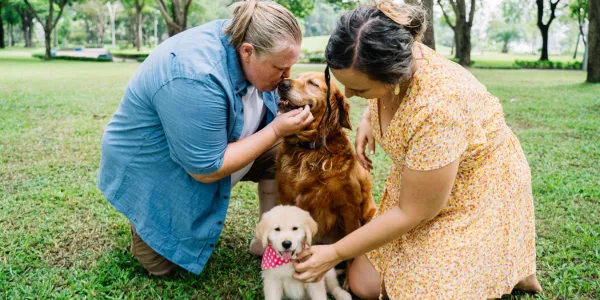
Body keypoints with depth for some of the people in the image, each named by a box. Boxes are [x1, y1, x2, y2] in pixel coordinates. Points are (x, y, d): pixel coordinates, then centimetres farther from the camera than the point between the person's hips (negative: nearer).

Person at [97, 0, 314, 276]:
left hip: (209, 147, 7)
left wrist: (291, 113, -15)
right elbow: (206, 169, -31)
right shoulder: (196, 79, -39)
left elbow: (260, 107, 6)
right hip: (152, 170, -7)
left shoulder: (241, 39, -14)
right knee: (162, 264, -1)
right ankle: (143, 219, 26)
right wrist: (277, 130, -30)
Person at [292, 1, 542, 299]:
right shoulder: (393, 59, -17)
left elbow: (413, 213, -26)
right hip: (415, 187, 7)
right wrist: (367, 119, -9)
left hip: (475, 200, -7)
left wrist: (335, 253, -19)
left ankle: (511, 266, 11)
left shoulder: (436, 111, -39)